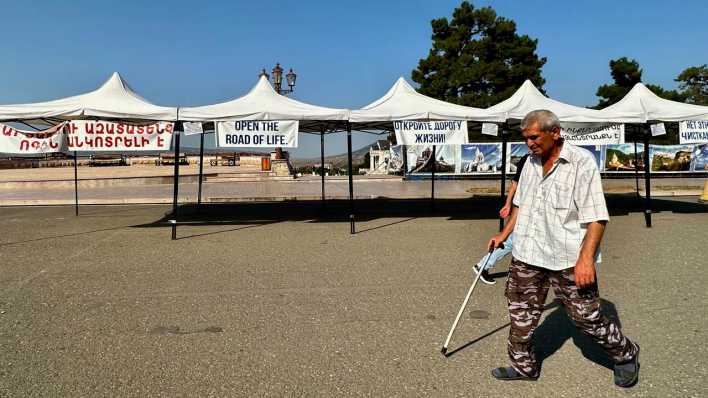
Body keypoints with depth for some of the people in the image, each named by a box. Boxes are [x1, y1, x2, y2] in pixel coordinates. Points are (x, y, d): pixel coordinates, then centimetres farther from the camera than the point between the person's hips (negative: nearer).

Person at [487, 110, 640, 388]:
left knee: (587, 317, 5)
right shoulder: (531, 162, 9)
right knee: (521, 313, 12)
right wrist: (504, 235, 18)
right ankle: (523, 366, 31)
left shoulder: (582, 162, -13)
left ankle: (625, 355, 32)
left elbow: (597, 217, -17)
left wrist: (586, 258, -24)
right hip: (527, 255, 6)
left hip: (569, 260, -6)